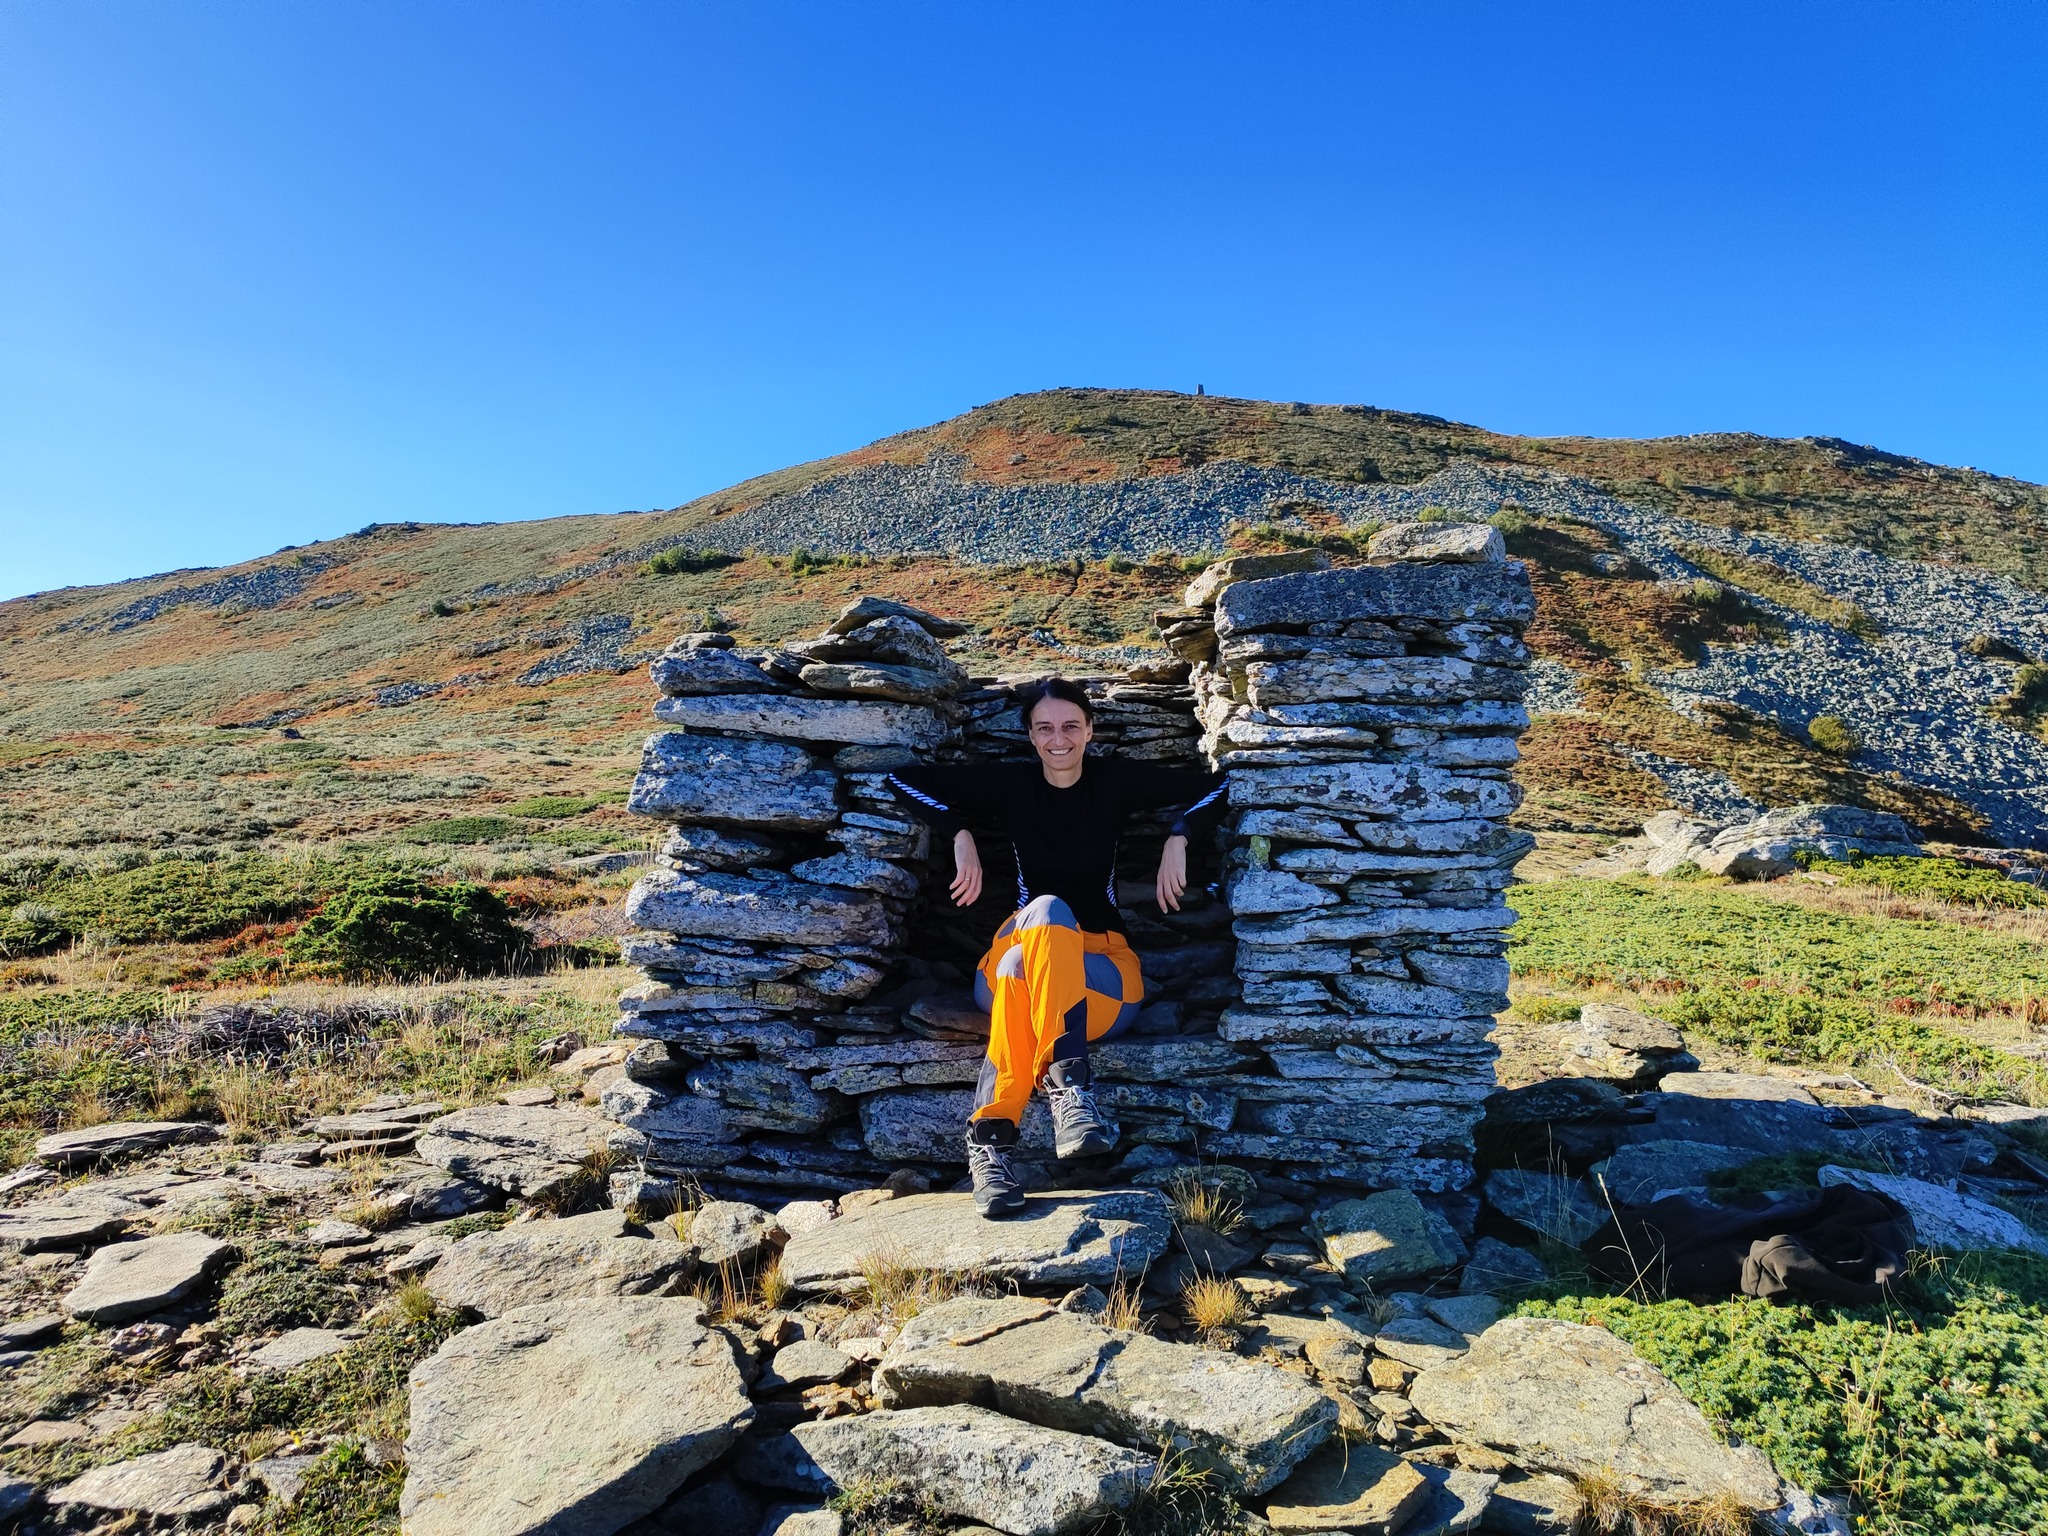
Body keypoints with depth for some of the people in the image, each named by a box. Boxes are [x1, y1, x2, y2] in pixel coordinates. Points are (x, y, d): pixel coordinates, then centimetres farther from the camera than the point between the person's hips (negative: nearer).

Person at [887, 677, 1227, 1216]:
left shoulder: (1117, 780, 5)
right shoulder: (1010, 782, 6)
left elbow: (1214, 786, 10)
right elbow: (904, 780, 7)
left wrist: (1178, 838, -7)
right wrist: (960, 834, -6)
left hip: (1104, 961, -1)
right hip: (1019, 944, 1)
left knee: (1020, 972, -36)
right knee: (1045, 909, -37)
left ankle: (991, 1134, -44)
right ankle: (1066, 1078, -46)